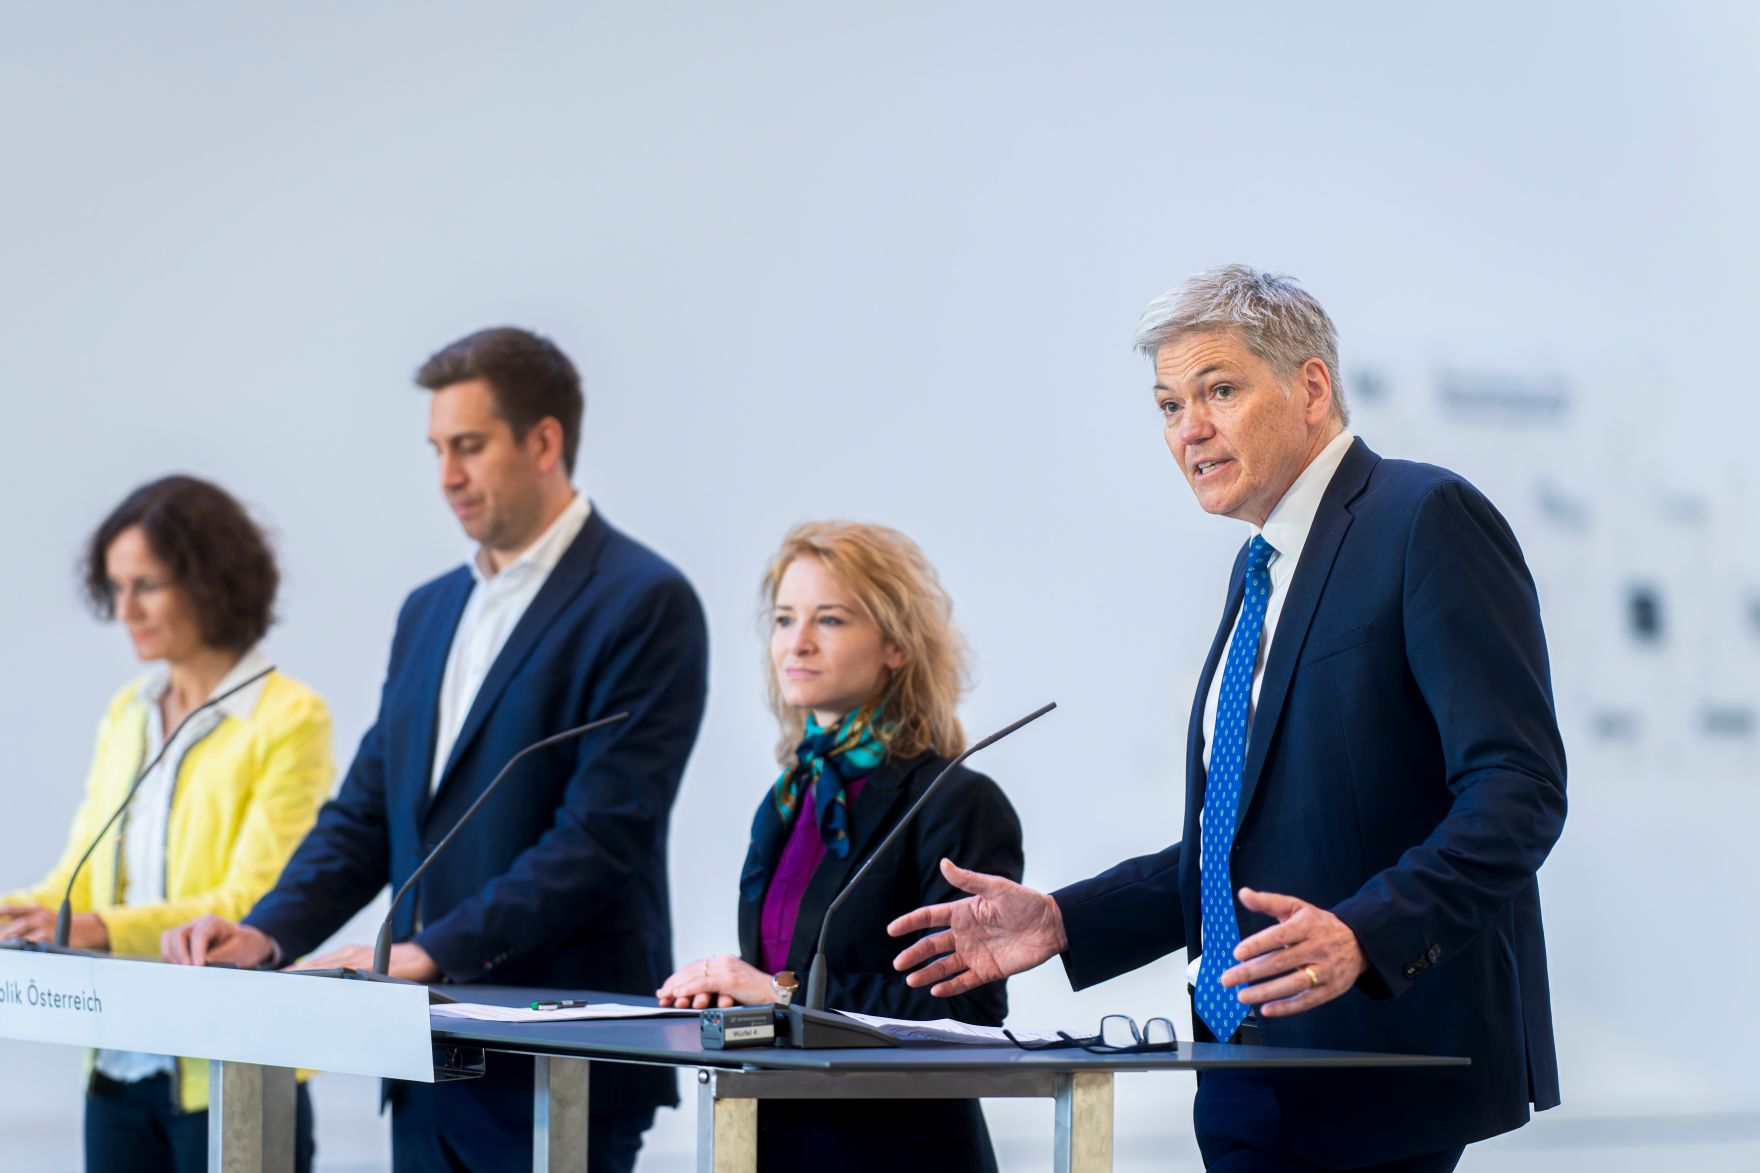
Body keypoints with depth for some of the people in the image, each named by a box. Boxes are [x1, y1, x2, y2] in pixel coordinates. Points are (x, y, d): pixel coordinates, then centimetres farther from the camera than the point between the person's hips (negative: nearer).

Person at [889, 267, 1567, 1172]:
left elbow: (1519, 789, -18)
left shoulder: (1428, 519, -9)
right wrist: (1061, 921, 11)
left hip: (1382, 1062, -8)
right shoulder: (1264, 566, 18)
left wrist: (1362, 937, -29)